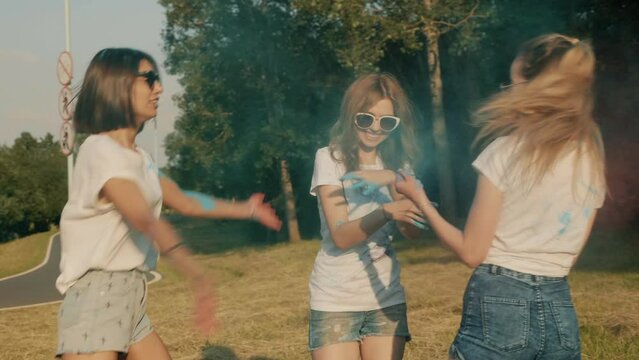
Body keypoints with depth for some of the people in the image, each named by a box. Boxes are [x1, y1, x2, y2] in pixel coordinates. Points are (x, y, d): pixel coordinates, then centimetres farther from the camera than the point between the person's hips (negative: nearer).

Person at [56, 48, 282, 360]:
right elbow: (145, 219, -29)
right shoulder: (101, 151, -15)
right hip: (97, 295, -9)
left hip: (131, 298, 10)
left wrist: (246, 209, 34)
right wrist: (197, 278, -40)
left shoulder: (138, 158, 15)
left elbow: (184, 201, 26)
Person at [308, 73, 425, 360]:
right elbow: (341, 237, -17)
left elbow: (412, 231, -7)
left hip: (386, 298, 4)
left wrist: (392, 181, -22)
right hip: (335, 301, -4)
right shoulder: (329, 159, -8)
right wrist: (386, 211, -34)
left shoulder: (397, 163, 6)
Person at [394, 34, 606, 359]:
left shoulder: (507, 150, -11)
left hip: (500, 306, -5)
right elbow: (569, 251, 13)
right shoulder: (593, 158, 6)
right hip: (559, 310, 5)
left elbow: (471, 252, -8)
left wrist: (421, 202, 3)